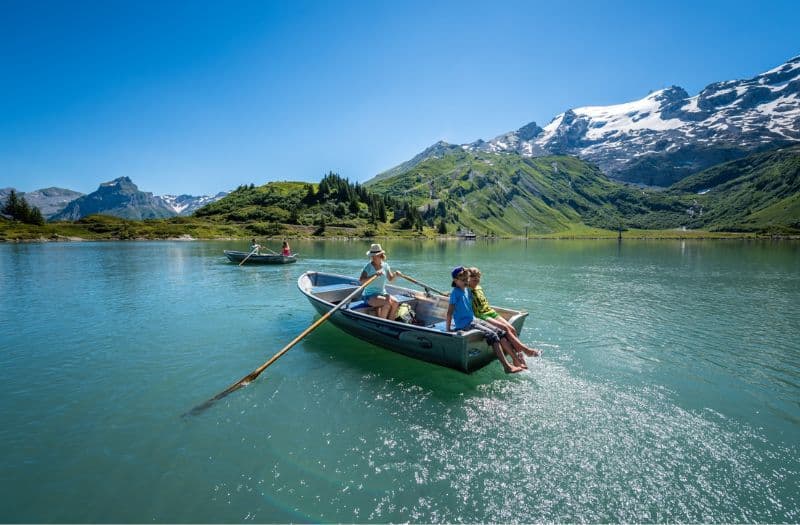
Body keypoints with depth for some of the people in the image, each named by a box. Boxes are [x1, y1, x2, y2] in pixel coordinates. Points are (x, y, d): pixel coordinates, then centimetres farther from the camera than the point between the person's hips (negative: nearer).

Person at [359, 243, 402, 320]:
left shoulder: (385, 265, 5)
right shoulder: (368, 267, -11)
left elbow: (390, 278, 17)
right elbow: (361, 281, -24)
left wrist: (395, 275, -5)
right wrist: (374, 275, -34)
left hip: (383, 293, 6)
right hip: (370, 296, -5)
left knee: (395, 302, -20)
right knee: (387, 303, -28)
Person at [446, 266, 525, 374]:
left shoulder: (467, 290, 10)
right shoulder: (455, 293, -15)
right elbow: (449, 313, -17)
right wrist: (448, 331, -17)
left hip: (474, 319, 8)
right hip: (464, 324, -8)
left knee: (500, 332, -2)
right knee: (492, 335, -22)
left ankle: (516, 359, 1)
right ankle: (507, 367, -22)